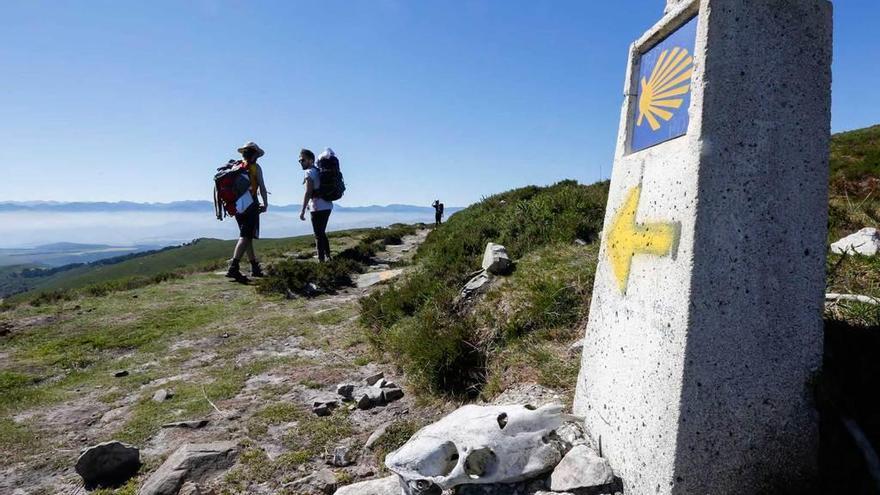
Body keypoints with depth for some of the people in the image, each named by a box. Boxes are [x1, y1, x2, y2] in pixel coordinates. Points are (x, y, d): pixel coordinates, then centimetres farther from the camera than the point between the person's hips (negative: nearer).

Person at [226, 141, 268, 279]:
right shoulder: (255, 167, -3)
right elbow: (262, 187, -6)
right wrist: (265, 204, 2)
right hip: (250, 205, -7)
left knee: (247, 237, 14)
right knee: (245, 237, -10)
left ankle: (255, 268, 21)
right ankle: (233, 267, -22)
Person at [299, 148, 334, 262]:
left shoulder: (309, 172, -9)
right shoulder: (319, 171, 17)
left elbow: (308, 192, -18)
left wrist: (303, 210, -18)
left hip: (318, 208, -9)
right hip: (327, 206, 9)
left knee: (318, 235, -5)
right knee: (322, 233, 19)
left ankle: (321, 260, -4)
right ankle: (327, 257, 24)